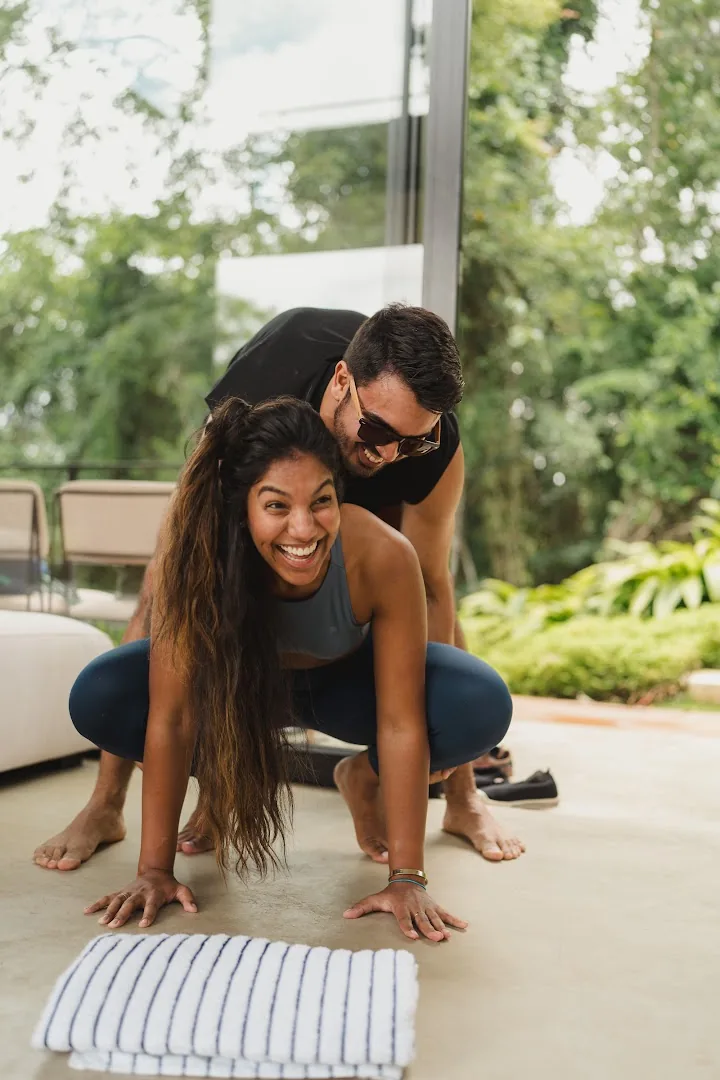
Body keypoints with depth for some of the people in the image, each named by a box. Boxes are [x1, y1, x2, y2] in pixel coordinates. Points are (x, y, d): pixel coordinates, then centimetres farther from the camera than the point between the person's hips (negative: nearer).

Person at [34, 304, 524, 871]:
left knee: (434, 595, -15)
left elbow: (429, 591, -29)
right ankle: (105, 807, -7)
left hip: (380, 493, 1)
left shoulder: (437, 451, -39)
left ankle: (464, 798, 4)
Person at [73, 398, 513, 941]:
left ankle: (363, 779, 3)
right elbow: (171, 717, -28)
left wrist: (407, 879, -29)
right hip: (241, 684, 1)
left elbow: (401, 722, -31)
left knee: (483, 708, -29)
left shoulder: (383, 556, -36)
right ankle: (224, 780, 4)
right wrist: (155, 870, -26)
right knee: (95, 701, -25)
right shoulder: (194, 554, -34)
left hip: (345, 682, 0)